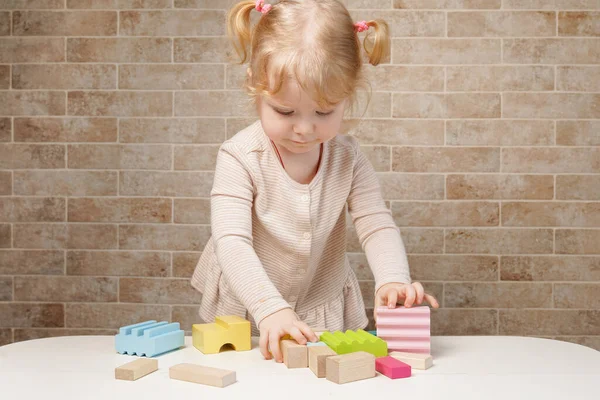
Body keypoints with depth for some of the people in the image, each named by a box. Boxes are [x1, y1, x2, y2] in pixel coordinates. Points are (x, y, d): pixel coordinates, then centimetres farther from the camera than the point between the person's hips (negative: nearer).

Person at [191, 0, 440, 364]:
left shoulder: (348, 158, -10)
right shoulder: (241, 157, -21)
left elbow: (377, 226, -12)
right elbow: (232, 241, -28)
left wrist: (393, 280, -33)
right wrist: (270, 307, -41)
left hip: (327, 312, 2)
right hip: (246, 310, -1)